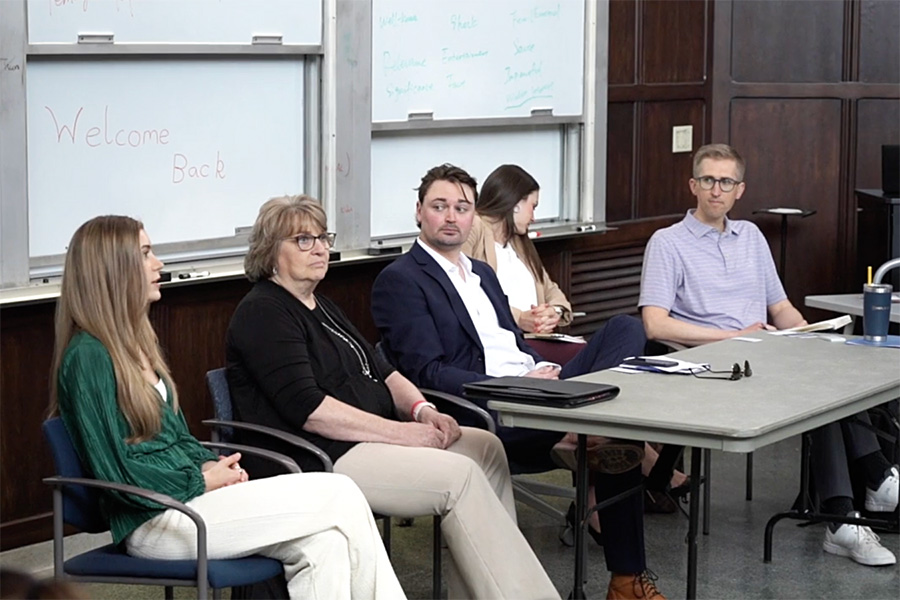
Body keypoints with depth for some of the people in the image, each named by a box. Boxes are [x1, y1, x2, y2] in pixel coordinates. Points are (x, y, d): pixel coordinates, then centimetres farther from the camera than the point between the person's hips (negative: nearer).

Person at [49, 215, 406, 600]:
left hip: (185, 492, 9)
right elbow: (115, 470, -16)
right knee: (340, 497, -16)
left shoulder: (136, 343, 18)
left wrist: (213, 466, 2)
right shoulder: (88, 356, -12)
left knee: (323, 543, -15)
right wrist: (203, 480, -10)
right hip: (152, 522, -9)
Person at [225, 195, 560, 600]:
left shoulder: (321, 307, 21)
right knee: (459, 476, -22)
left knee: (485, 448, -6)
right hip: (322, 457, -10)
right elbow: (308, 409, -19)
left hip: (368, 438, 10)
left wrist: (420, 408, -2)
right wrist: (398, 432, -20)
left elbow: (380, 370, 20)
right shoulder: (262, 314, -9)